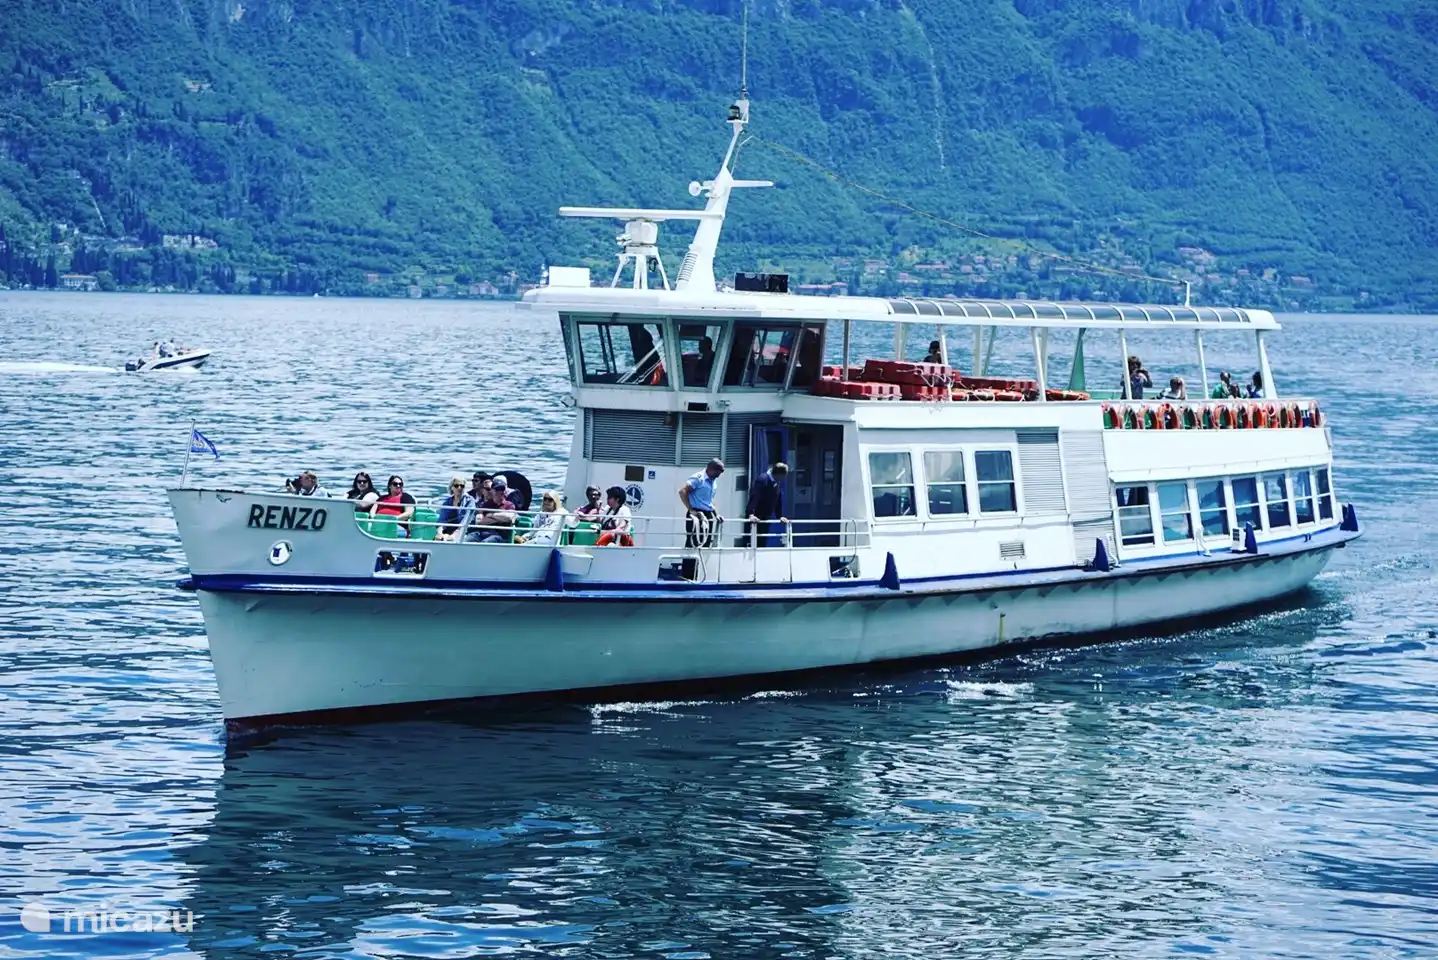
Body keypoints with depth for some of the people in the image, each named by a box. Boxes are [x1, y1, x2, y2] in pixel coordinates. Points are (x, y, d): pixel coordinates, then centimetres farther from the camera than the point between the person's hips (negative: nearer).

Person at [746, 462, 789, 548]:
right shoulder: (762, 479, -18)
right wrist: (751, 514, -38)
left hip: (766, 518, 8)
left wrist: (780, 516, 10)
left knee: (763, 542, 7)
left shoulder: (778, 483, 7)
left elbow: (778, 500, 16)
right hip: (756, 517, -8)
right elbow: (754, 497, -28)